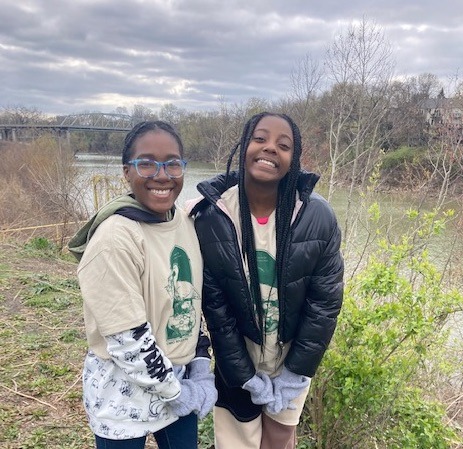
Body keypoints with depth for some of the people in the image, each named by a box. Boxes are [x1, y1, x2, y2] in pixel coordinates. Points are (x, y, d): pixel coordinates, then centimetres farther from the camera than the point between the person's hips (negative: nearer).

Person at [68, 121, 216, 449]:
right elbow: (128, 341, -24)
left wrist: (201, 368, 1)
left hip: (180, 381, 6)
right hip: (125, 395, -6)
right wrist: (178, 393, -13)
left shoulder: (184, 222, -2)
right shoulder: (115, 238, -24)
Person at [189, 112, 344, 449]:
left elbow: (326, 301, -10)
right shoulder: (210, 218, -19)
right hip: (237, 360, -1)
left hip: (293, 356, 1)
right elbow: (215, 307, -13)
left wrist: (296, 373, -7)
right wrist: (246, 376, -9)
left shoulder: (318, 217, -18)